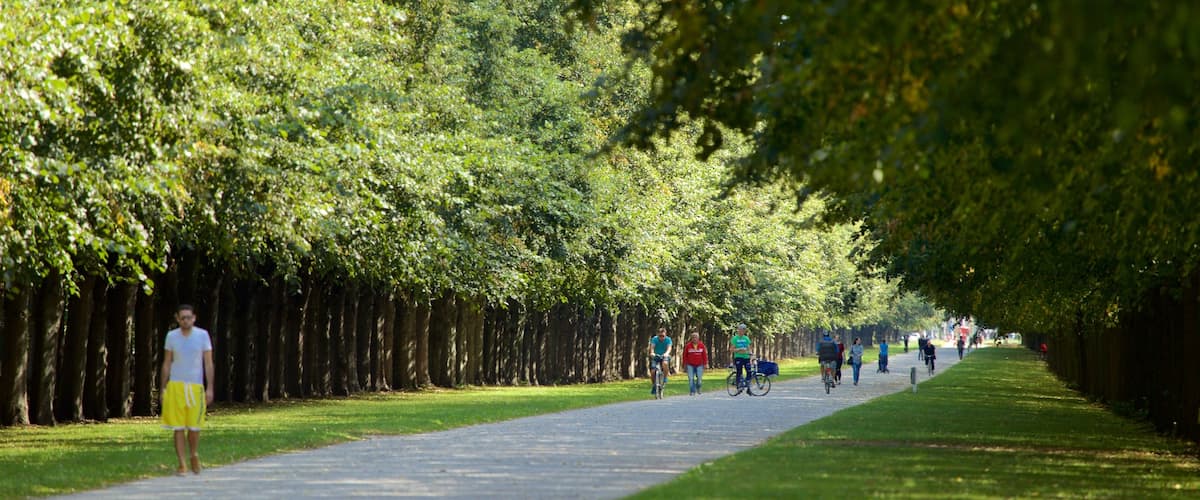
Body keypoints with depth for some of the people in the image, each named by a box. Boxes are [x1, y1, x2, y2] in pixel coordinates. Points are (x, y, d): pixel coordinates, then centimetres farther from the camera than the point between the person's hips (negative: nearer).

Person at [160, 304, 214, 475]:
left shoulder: (202, 335, 2)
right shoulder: (171, 336, 5)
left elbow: (208, 363, 2)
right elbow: (166, 364, 11)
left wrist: (209, 388, -5)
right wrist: (163, 388, 7)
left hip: (196, 386, -1)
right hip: (175, 386, 1)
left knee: (194, 426, 1)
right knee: (178, 427, -4)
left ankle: (194, 456, 26)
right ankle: (182, 464, -1)